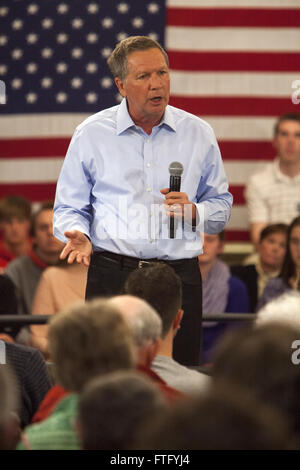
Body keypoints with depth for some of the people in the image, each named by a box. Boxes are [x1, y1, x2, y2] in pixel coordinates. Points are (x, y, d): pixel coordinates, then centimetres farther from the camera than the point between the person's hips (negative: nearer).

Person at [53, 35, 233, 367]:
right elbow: (69, 208, 11)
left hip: (179, 275, 1)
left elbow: (221, 207, 16)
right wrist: (78, 235, -11)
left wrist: (194, 212, -5)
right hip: (113, 274, -1)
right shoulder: (91, 134, 7)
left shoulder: (199, 134, 10)